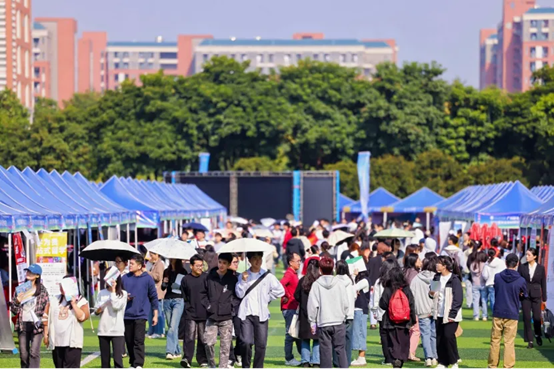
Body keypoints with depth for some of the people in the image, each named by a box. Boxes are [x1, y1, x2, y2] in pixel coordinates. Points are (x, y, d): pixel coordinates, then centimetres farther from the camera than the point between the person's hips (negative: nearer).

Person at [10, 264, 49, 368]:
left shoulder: (42, 290, 2)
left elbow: (46, 308, 3)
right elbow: (14, 310, 10)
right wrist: (17, 301, -10)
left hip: (36, 325, -3)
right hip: (22, 325, 3)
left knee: (34, 352, -13)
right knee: (23, 354, 5)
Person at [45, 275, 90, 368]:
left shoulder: (81, 301, 0)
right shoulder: (54, 300, 11)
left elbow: (82, 317, -15)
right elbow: (47, 318, 15)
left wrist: (73, 304, -14)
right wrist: (46, 334, 12)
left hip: (72, 342, -5)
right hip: (56, 341, 5)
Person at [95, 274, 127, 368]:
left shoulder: (122, 293, -1)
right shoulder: (101, 293, 10)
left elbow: (116, 306, -15)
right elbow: (96, 311, 13)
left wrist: (113, 290, -11)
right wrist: (98, 310, -11)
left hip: (117, 330, -4)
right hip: (103, 330, 4)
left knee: (118, 359, -9)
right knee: (105, 359, 8)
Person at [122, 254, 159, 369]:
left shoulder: (147, 279, -1)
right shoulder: (125, 278, 5)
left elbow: (154, 297, 4)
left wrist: (155, 315, 3)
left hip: (141, 315, -3)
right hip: (127, 315, 3)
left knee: (139, 340, -10)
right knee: (129, 341, 8)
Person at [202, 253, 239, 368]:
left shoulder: (233, 279, 2)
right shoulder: (210, 277, 5)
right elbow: (203, 293, 14)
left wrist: (232, 306, -6)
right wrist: (207, 305, 2)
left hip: (226, 317, -1)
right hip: (212, 316, 1)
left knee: (225, 345, -1)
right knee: (209, 342, -6)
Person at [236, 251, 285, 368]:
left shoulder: (268, 276, 6)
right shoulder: (243, 275, 8)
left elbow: (280, 291, 10)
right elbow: (239, 294, 0)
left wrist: (267, 298, 8)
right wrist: (243, 281, -11)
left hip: (261, 314, 1)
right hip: (246, 314, 0)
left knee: (261, 344, -2)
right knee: (246, 342, -10)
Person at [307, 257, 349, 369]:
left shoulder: (316, 285, -5)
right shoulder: (339, 283, -1)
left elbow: (313, 305, -5)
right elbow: (346, 303, 1)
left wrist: (312, 322, 4)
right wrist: (344, 316, 15)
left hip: (323, 323, -1)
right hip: (338, 322, 1)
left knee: (325, 351, 3)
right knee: (340, 349, 5)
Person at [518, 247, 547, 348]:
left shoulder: (541, 268, 1)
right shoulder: (522, 267, 2)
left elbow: (543, 283, 4)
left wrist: (544, 298, 3)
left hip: (536, 296, -1)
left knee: (537, 317, -3)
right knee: (527, 318, 0)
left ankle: (538, 335, 25)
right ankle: (530, 340, 8)